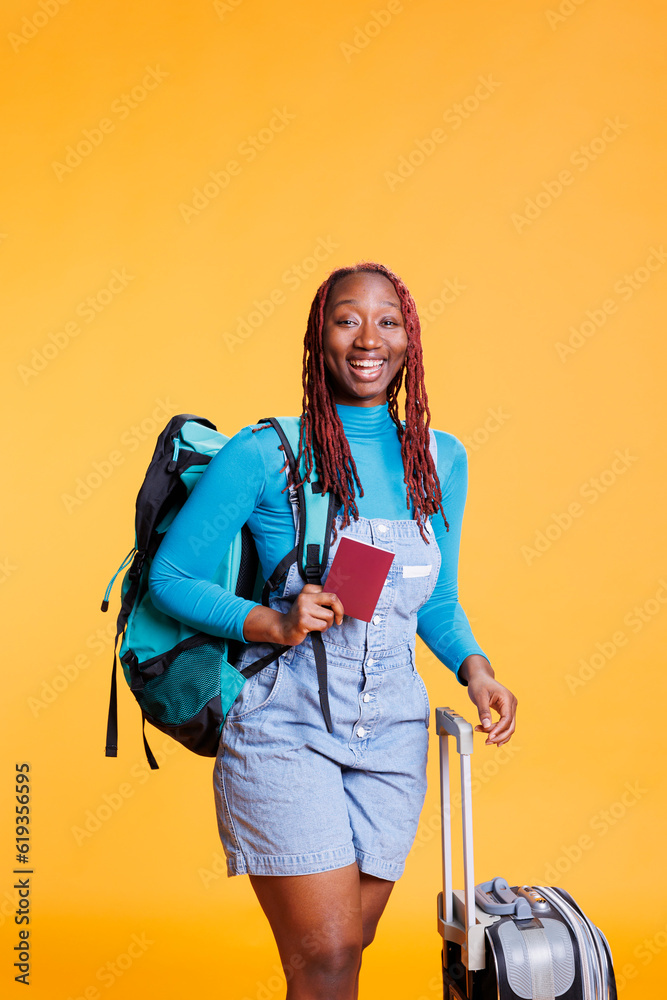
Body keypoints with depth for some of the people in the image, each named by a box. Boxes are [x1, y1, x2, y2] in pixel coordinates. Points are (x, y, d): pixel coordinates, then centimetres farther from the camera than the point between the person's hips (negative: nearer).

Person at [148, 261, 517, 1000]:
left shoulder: (441, 460, 5)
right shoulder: (266, 454, -8)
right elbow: (169, 577, -5)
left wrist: (473, 667, -3)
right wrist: (272, 624, -19)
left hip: (391, 736, 5)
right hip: (284, 729, -4)